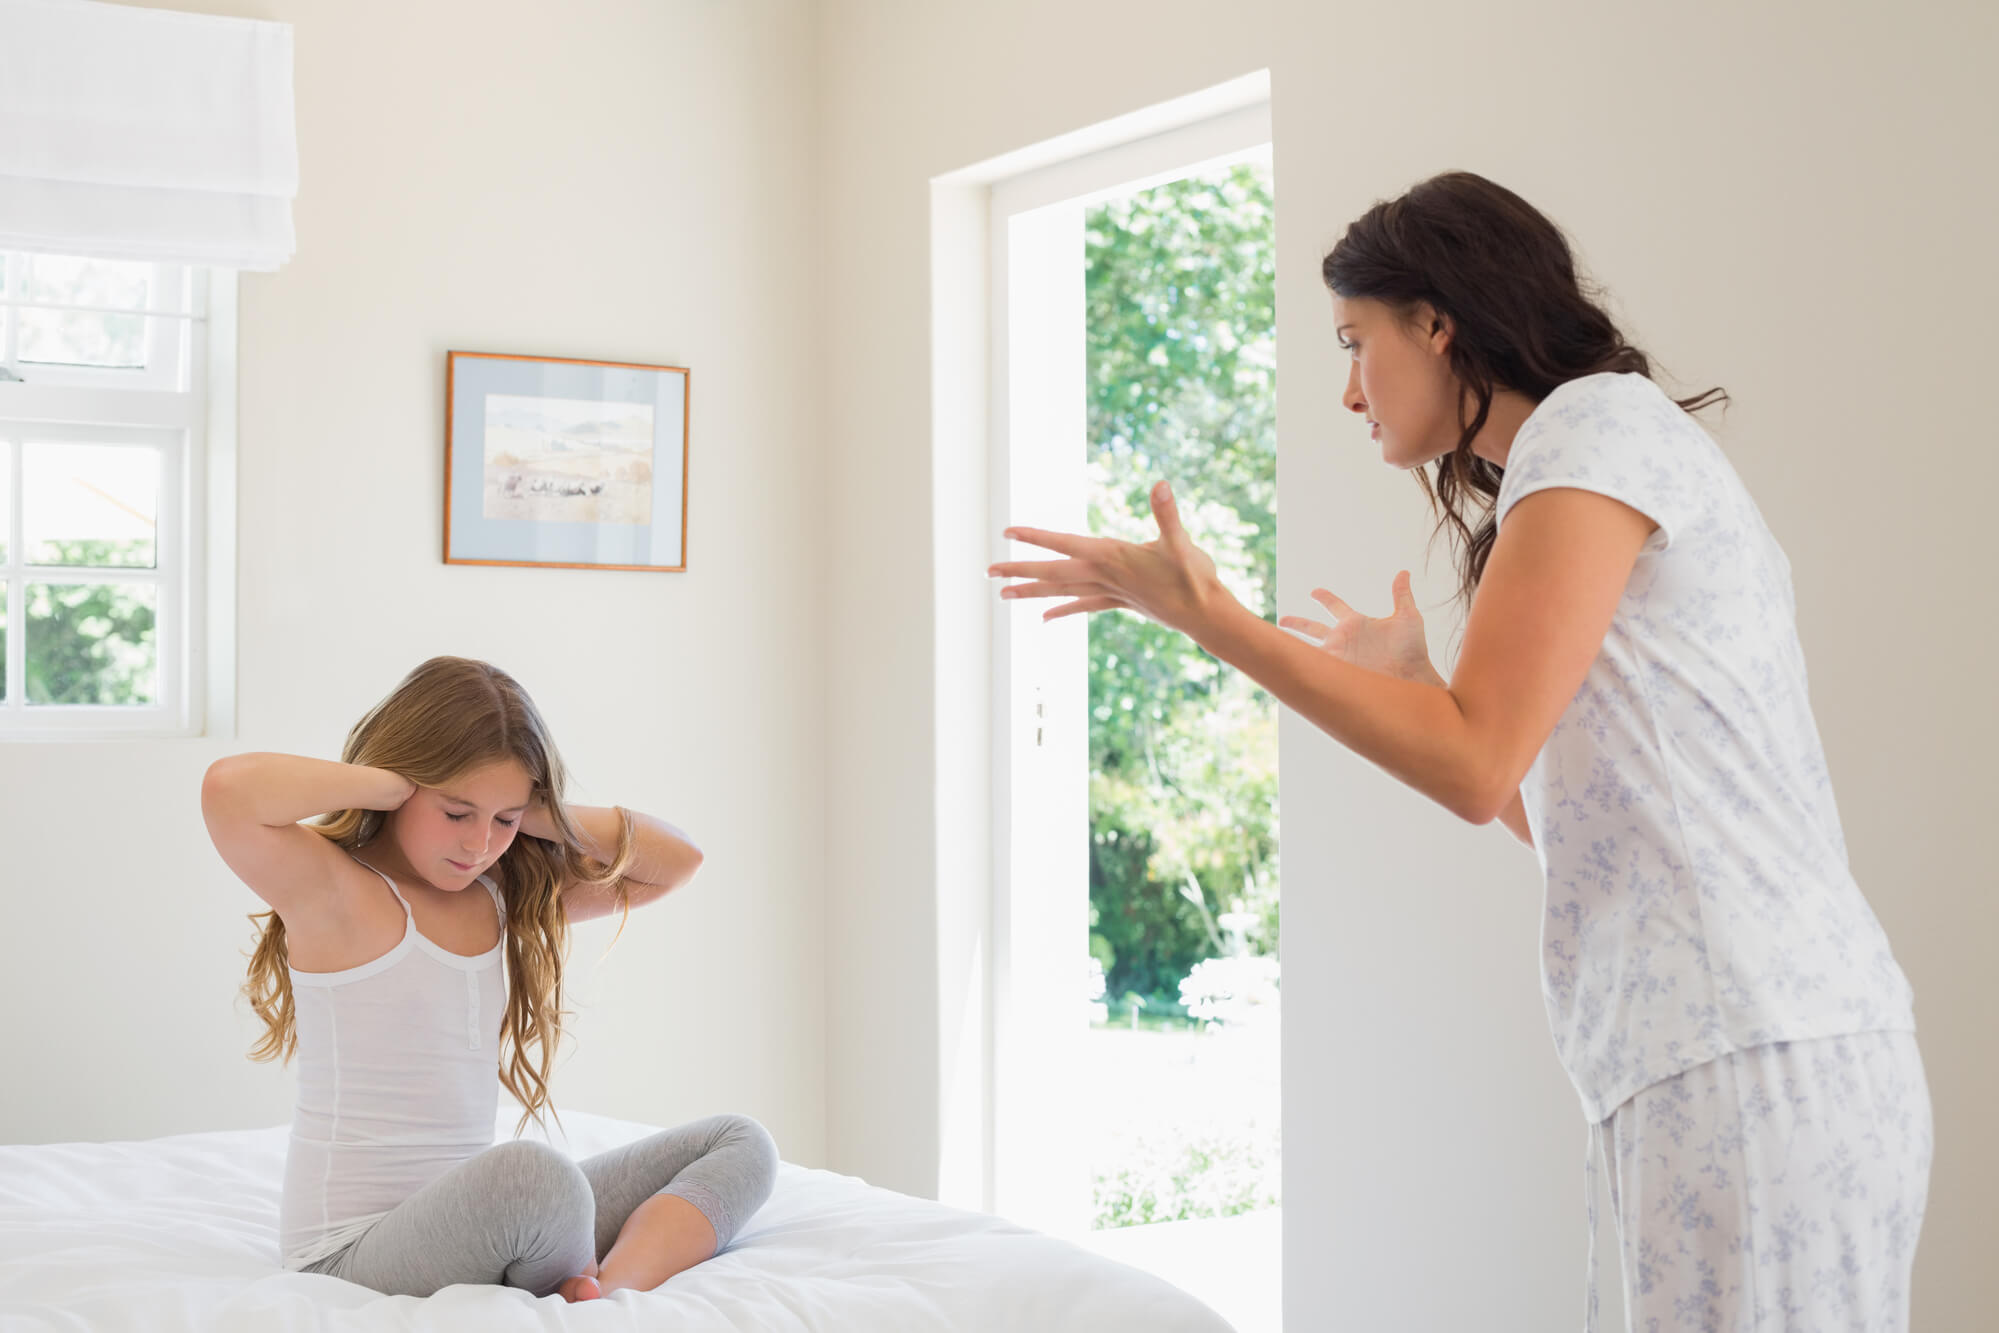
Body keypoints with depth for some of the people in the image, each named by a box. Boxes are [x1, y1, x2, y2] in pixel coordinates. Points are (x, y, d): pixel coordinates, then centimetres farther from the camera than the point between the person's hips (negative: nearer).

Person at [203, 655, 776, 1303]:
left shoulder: (505, 895, 13)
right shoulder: (336, 892, -10)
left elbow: (675, 862, 15)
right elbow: (229, 790, -31)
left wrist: (538, 817, 1)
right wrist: (392, 785, -16)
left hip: (480, 1218, 9)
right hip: (355, 1252, -9)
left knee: (740, 1143, 7)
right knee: (532, 1173, -40)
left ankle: (612, 1296, -19)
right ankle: (575, 1292, -8)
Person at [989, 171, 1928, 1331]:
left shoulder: (1597, 422, -5)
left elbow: (1477, 767, -13)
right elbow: (1570, 820, 22)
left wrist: (1209, 616, -9)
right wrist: (1409, 678, 31)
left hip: (1755, 1059, -9)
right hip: (1711, 1065, 9)